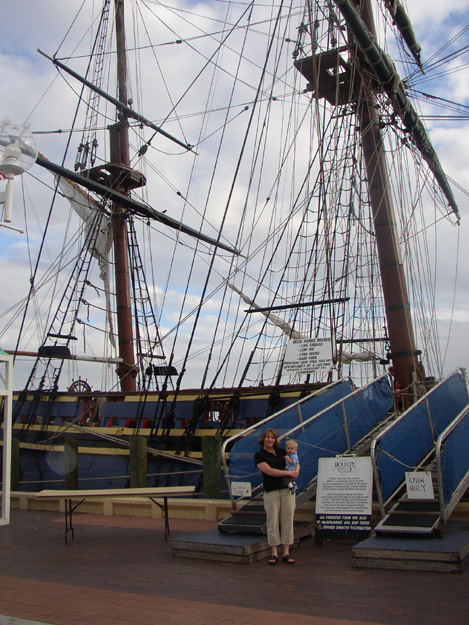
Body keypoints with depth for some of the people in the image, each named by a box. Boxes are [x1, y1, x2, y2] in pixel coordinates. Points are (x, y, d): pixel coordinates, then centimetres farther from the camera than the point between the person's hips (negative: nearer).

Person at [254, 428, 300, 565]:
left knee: (287, 521, 3)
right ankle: (274, 553, 10)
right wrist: (289, 472, -12)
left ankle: (286, 553, 9)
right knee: (272, 522, -1)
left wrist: (296, 471, -2)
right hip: (271, 491, -3)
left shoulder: (281, 451, 13)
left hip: (287, 489, 4)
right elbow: (269, 471, -12)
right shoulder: (259, 455, -1)